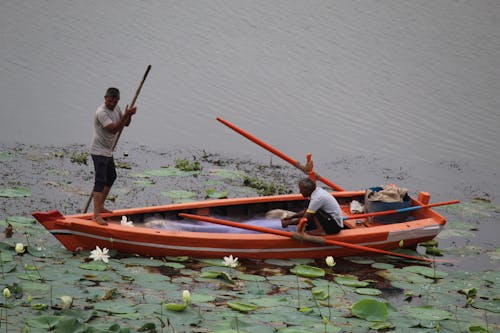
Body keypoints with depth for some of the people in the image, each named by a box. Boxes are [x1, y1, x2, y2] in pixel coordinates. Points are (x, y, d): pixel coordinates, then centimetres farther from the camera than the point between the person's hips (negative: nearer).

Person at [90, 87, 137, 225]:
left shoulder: (116, 108, 5)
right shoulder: (102, 113, -23)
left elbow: (125, 124, 11)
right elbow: (114, 129, -31)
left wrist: (129, 115, -10)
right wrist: (126, 115, -34)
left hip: (108, 151, 10)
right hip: (99, 151, -10)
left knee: (111, 177, 22)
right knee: (100, 181, -16)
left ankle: (100, 207, 35)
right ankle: (96, 215, -22)